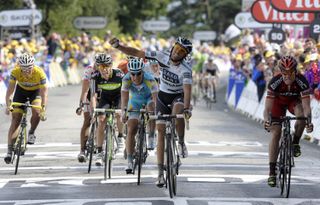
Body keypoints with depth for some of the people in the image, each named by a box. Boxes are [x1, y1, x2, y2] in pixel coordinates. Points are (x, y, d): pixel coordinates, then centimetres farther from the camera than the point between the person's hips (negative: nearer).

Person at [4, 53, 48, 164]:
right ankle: (10, 150, -10)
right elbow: (10, 89, -30)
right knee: (15, 119, -8)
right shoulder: (15, 72, -30)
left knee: (37, 111, -29)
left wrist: (43, 109, -46)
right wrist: (8, 105, -43)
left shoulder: (39, 73, -34)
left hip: (35, 91, -1)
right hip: (21, 90, 1)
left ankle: (31, 133, 0)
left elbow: (44, 92, -35)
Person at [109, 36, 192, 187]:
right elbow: (136, 53, -15)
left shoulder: (185, 69, -26)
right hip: (162, 97, 3)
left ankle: (181, 143, -10)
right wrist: (117, 46, -27)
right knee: (160, 131, -7)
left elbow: (187, 90, -39)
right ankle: (160, 172, -7)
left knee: (178, 113, -38)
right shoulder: (162, 57, -16)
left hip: (178, 97, -3)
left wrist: (187, 108, -56)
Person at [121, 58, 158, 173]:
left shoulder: (149, 80, -35)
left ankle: (151, 137, -18)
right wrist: (123, 112, -51)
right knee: (131, 130, -10)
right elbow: (124, 97, -37)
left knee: (151, 108, -36)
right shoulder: (127, 80, -29)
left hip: (149, 98, -1)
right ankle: (129, 161, -7)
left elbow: (155, 97, -42)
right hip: (135, 102, 1)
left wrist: (155, 110, -57)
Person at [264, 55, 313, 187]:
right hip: (278, 101, -1)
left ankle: (295, 142, -5)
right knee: (276, 133, -15)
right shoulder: (275, 82, -35)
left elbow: (306, 106, -38)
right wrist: (266, 120, -57)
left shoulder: (302, 82, -34)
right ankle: (272, 172, -11)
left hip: (294, 100, 1)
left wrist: (309, 121, -57)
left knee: (302, 115, -33)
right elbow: (268, 108, -37)